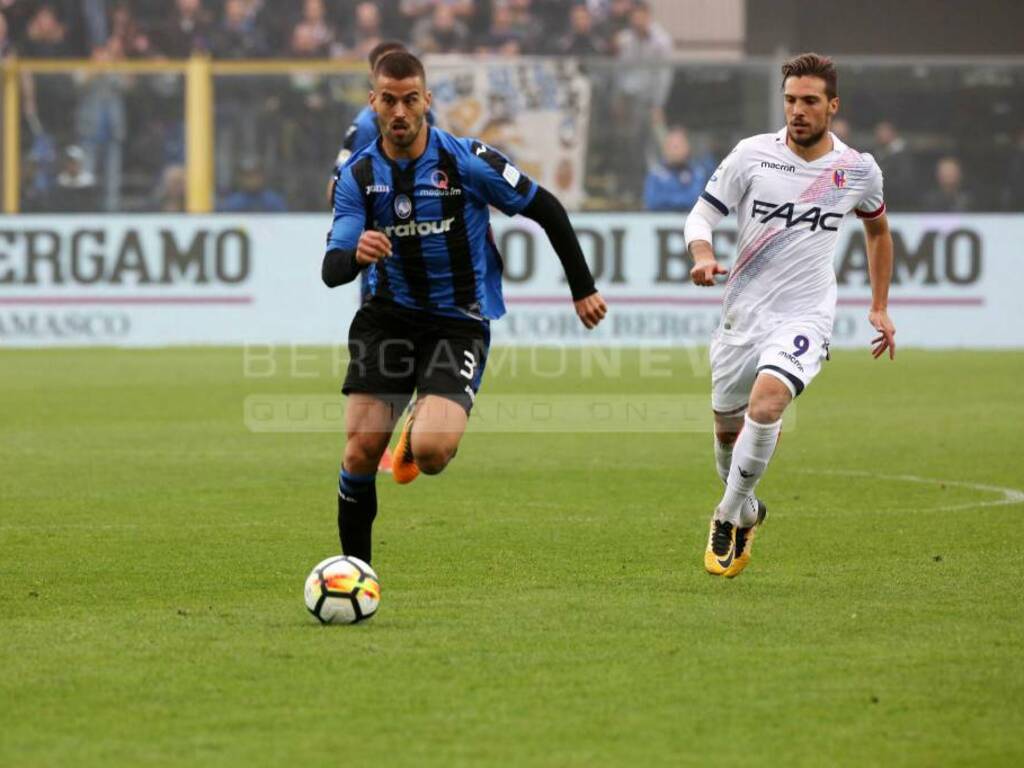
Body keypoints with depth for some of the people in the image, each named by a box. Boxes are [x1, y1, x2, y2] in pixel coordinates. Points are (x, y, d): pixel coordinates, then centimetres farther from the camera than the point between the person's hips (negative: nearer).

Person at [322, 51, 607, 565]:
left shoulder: (466, 161, -12)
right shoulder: (358, 175, -3)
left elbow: (546, 209, -1)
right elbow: (331, 271, -9)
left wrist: (583, 289, 4)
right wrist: (356, 255, -34)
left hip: (459, 324, -3)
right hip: (389, 316, 3)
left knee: (431, 452, -23)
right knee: (360, 451, -10)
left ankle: (418, 436, 17)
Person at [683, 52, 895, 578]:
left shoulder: (859, 170, 0)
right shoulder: (752, 154, -4)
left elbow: (877, 228, 20)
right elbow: (701, 215, 0)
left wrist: (880, 308, 19)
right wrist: (703, 255, -23)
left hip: (805, 317, -2)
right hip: (743, 312, 2)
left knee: (766, 402, -27)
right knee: (727, 428, 11)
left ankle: (730, 514, -10)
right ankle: (745, 511, 41)